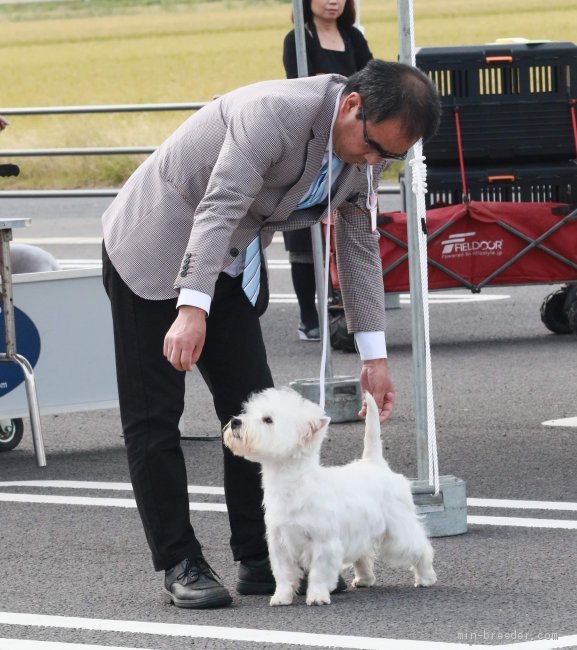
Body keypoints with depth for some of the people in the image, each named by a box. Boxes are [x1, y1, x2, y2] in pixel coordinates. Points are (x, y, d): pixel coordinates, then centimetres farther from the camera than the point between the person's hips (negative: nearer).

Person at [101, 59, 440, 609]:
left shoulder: (367, 150, -6)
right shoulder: (275, 112, -31)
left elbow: (359, 248, 6)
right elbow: (218, 210, -38)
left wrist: (373, 355, 5)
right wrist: (192, 309, -47)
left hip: (227, 263, 7)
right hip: (155, 249, -7)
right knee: (152, 414, -7)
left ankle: (260, 559, 7)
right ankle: (180, 564, -2)